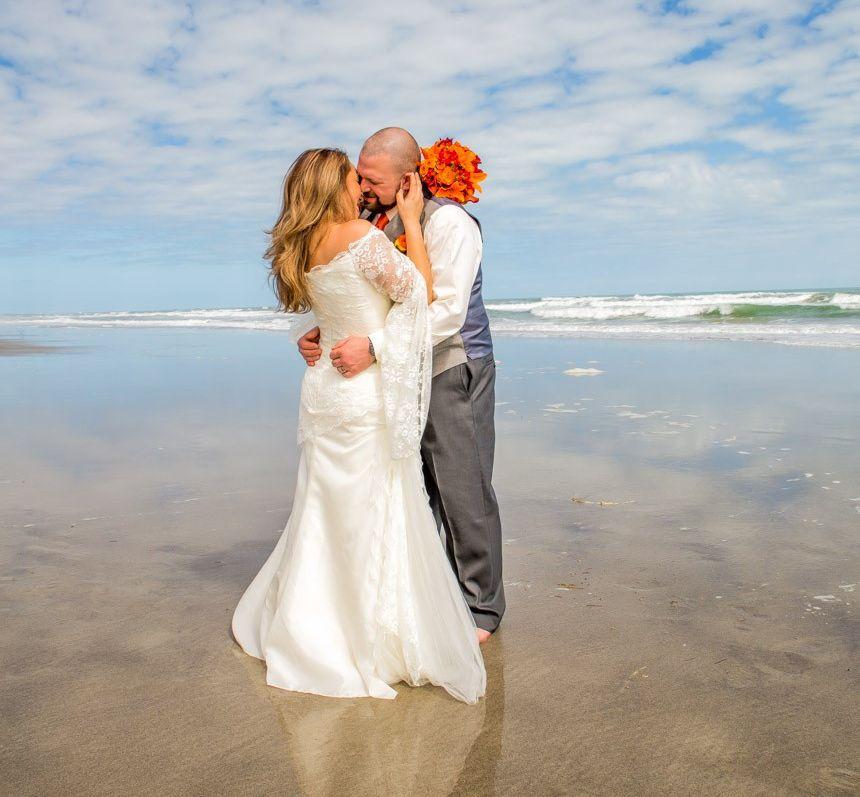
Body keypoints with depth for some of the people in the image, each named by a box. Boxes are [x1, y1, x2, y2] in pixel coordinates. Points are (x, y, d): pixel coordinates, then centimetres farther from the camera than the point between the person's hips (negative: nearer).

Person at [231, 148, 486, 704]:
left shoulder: (303, 250, 8)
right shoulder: (360, 235, -16)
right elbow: (420, 291, -10)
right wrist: (411, 220, -3)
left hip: (326, 389, 8)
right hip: (368, 396, -8)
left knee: (326, 513, 19)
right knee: (384, 516, 3)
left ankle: (303, 625, 33)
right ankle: (402, 636, 17)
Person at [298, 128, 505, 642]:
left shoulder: (447, 222, -17)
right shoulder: (372, 221, 4)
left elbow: (446, 311, -27)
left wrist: (374, 347, -35)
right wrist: (320, 333, -10)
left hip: (453, 373, -7)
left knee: (463, 494, 0)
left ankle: (481, 608, 17)